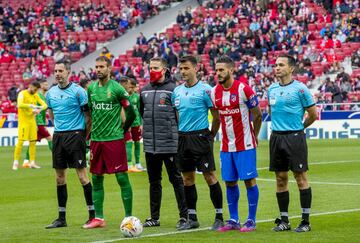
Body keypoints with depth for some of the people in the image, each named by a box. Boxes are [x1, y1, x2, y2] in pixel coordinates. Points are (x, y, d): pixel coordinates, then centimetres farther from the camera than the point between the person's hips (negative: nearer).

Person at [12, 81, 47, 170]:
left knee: (33, 142, 6)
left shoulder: (35, 95, 11)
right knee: (20, 142, -9)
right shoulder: (22, 94, -8)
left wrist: (39, 109, -15)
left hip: (32, 121, 7)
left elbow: (45, 105, 7)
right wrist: (32, 106, -34)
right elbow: (20, 105, -26)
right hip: (23, 121, -7)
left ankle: (32, 163, 11)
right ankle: (15, 162, -4)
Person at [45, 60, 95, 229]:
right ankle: (61, 218, 13)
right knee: (60, 177, 7)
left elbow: (88, 115, -4)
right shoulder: (50, 93, 10)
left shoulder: (78, 91, -7)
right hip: (58, 137, 6)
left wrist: (84, 136, -3)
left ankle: (93, 215, 0)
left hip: (75, 135, -6)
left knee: (82, 176, -7)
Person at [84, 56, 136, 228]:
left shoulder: (117, 88, -8)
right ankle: (98, 218, 15)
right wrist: (94, 130, 15)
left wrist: (122, 131, 1)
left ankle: (129, 217, 0)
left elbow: (131, 113, -5)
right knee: (96, 179, 8)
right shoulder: (91, 88, 9)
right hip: (96, 139, 6)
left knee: (122, 178, -5)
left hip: (114, 139, -6)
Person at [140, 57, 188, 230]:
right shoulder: (144, 90, 12)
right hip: (150, 144, 6)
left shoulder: (172, 89, -7)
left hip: (169, 144, -6)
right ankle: (154, 217, 20)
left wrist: (176, 131, -6)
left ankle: (184, 217, 1)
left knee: (176, 180, -3)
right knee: (154, 181, 13)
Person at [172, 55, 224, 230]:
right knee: (187, 179, 8)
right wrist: (179, 134, 14)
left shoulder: (205, 90, -7)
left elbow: (217, 116, -5)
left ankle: (219, 217, 0)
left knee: (210, 177, -6)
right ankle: (192, 217, 15)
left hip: (200, 137, -6)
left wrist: (210, 136, -1)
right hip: (183, 138, 6)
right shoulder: (177, 91, 11)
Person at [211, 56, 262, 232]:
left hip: (245, 145, -5)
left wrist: (253, 136, 7)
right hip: (226, 145, 5)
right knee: (229, 182, 7)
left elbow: (257, 115, -2)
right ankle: (234, 220, 16)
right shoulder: (215, 92, 4)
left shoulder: (244, 89, -12)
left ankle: (251, 220, 5)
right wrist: (226, 135, 15)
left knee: (249, 180, -2)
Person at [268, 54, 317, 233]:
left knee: (301, 178, -3)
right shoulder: (272, 89, 10)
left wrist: (299, 128, 8)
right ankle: (284, 220, 14)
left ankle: (305, 221, 1)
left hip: (295, 137, -5)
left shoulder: (300, 88, -7)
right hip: (276, 137, 5)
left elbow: (313, 114, -1)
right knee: (280, 179, 7)